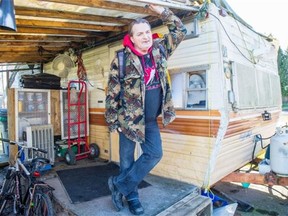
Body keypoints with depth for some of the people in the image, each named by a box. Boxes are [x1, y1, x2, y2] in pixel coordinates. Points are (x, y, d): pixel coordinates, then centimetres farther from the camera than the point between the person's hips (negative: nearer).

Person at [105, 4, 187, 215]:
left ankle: (119, 184, 17)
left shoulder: (159, 49, 1)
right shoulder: (122, 60, -13)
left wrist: (162, 11, 3)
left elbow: (180, 31, 12)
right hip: (129, 119, -4)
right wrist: (112, 122, -8)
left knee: (154, 154, 0)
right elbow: (112, 93, -10)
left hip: (151, 121, 5)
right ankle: (131, 196, 31)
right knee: (127, 160, 8)